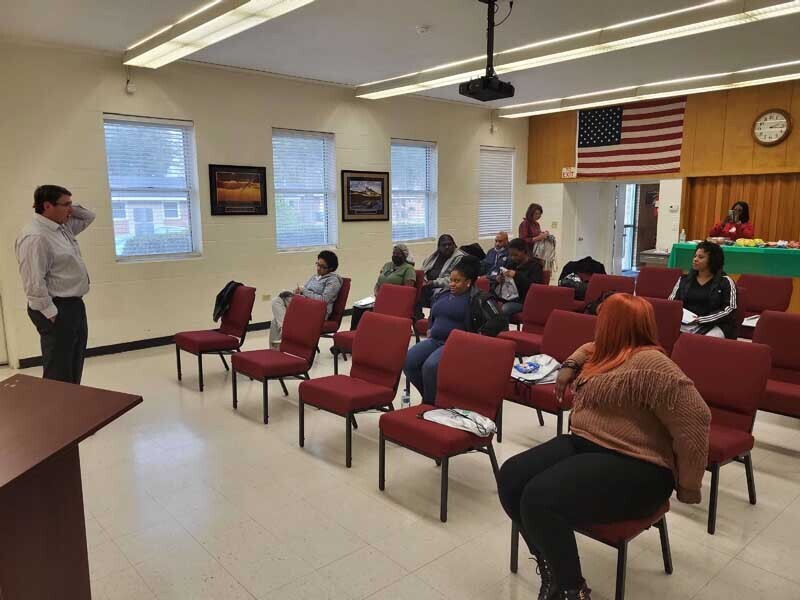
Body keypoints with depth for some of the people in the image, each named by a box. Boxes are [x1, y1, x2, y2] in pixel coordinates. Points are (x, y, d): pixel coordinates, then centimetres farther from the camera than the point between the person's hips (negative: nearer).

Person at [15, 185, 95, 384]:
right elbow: (34, 283, -24)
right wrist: (51, 313, -22)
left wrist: (72, 209, 5)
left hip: (74, 304, 10)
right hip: (57, 310, -10)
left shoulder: (63, 226, 8)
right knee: (59, 372, -3)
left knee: (75, 365, 19)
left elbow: (88, 217, 25)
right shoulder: (34, 236, -20)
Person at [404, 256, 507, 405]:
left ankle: (430, 404, -10)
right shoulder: (443, 295, 18)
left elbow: (499, 321, -13)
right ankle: (431, 397, 1)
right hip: (435, 340, 7)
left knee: (430, 366, -32)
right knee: (408, 361, -17)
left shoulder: (479, 299, -4)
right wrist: (430, 329, 19)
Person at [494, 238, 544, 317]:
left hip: (525, 301, -5)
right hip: (510, 298, 5)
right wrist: (499, 280, -4)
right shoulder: (512, 264, 16)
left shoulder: (534, 265, -1)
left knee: (504, 309, -33)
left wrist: (517, 275, -26)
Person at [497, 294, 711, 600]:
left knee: (539, 500, -28)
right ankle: (552, 566, 2)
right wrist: (570, 365, 16)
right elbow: (591, 349, 39)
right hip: (583, 444, 9)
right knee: (511, 477, -10)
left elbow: (695, 419, -21)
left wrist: (688, 488, -13)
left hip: (633, 467, -9)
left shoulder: (649, 363, -16)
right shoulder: (608, 354, 14)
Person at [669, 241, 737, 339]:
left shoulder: (725, 282, 5)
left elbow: (729, 310, -5)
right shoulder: (684, 280, 17)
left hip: (713, 326, -3)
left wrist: (701, 319, -15)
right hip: (685, 323, 3)